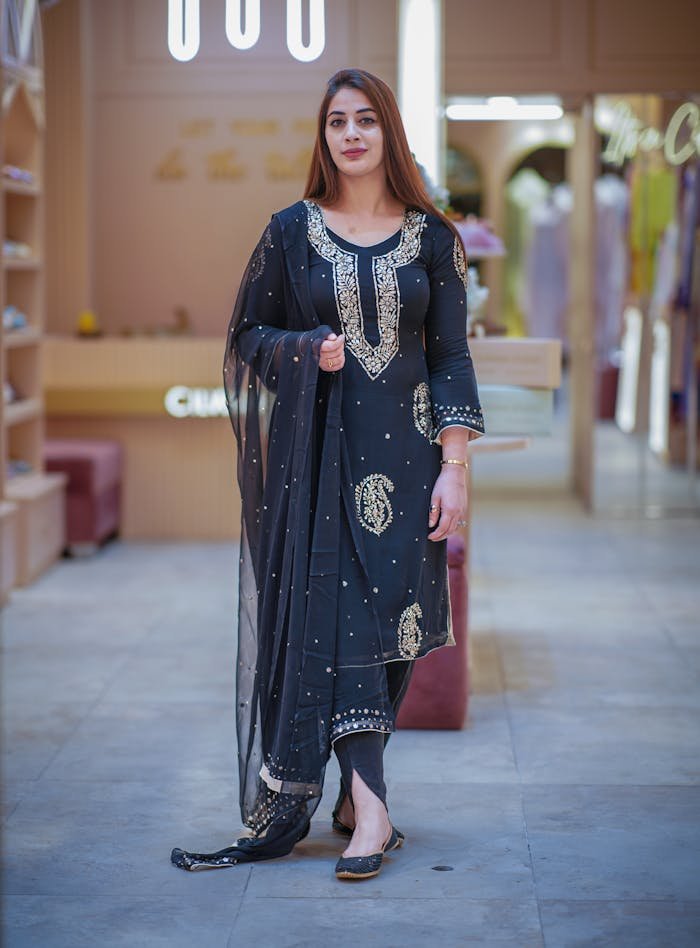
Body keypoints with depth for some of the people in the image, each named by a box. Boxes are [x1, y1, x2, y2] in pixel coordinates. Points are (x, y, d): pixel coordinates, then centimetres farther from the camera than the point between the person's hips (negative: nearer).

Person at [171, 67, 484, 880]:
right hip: (316, 448, -1)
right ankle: (370, 809, -11)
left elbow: (450, 356, 3)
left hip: (402, 449, 1)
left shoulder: (432, 236, 5)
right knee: (331, 610, -9)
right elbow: (247, 334, 9)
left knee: (385, 615, -1)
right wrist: (308, 350, -11)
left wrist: (454, 465, -5)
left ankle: (353, 799, 11)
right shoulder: (291, 231, 5)